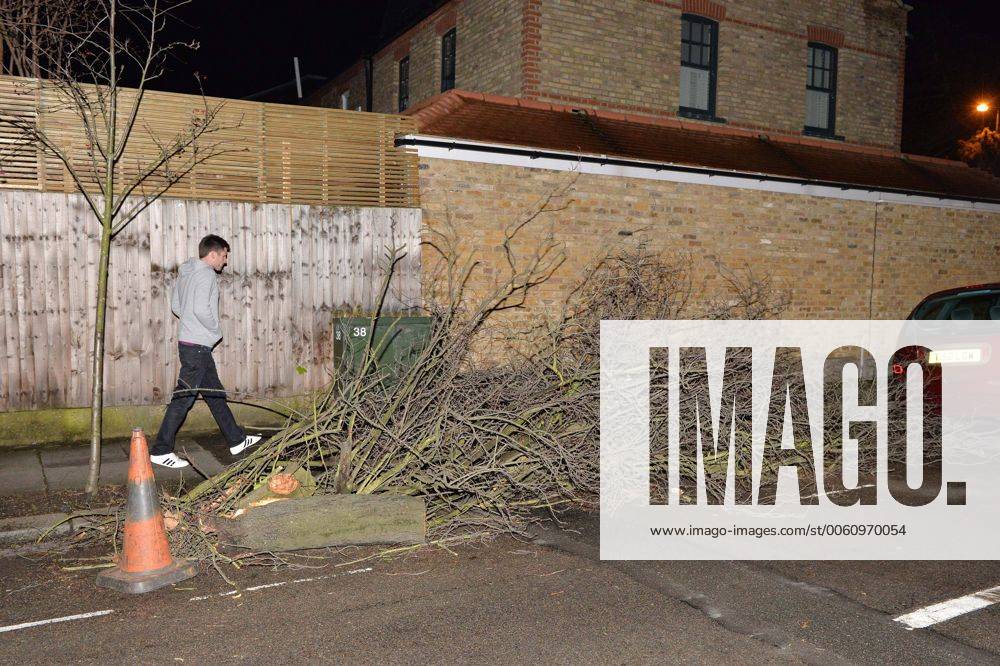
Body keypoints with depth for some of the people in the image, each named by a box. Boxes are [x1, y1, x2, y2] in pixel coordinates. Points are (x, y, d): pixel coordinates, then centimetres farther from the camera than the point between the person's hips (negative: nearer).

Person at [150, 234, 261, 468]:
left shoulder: (185, 273, 15)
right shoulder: (206, 274, -14)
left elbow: (175, 305, 20)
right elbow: (201, 309, -26)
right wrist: (216, 329, -10)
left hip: (196, 345, 10)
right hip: (197, 345, -10)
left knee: (215, 394, 15)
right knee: (183, 397, -5)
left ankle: (237, 440, 24)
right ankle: (161, 451, 2)